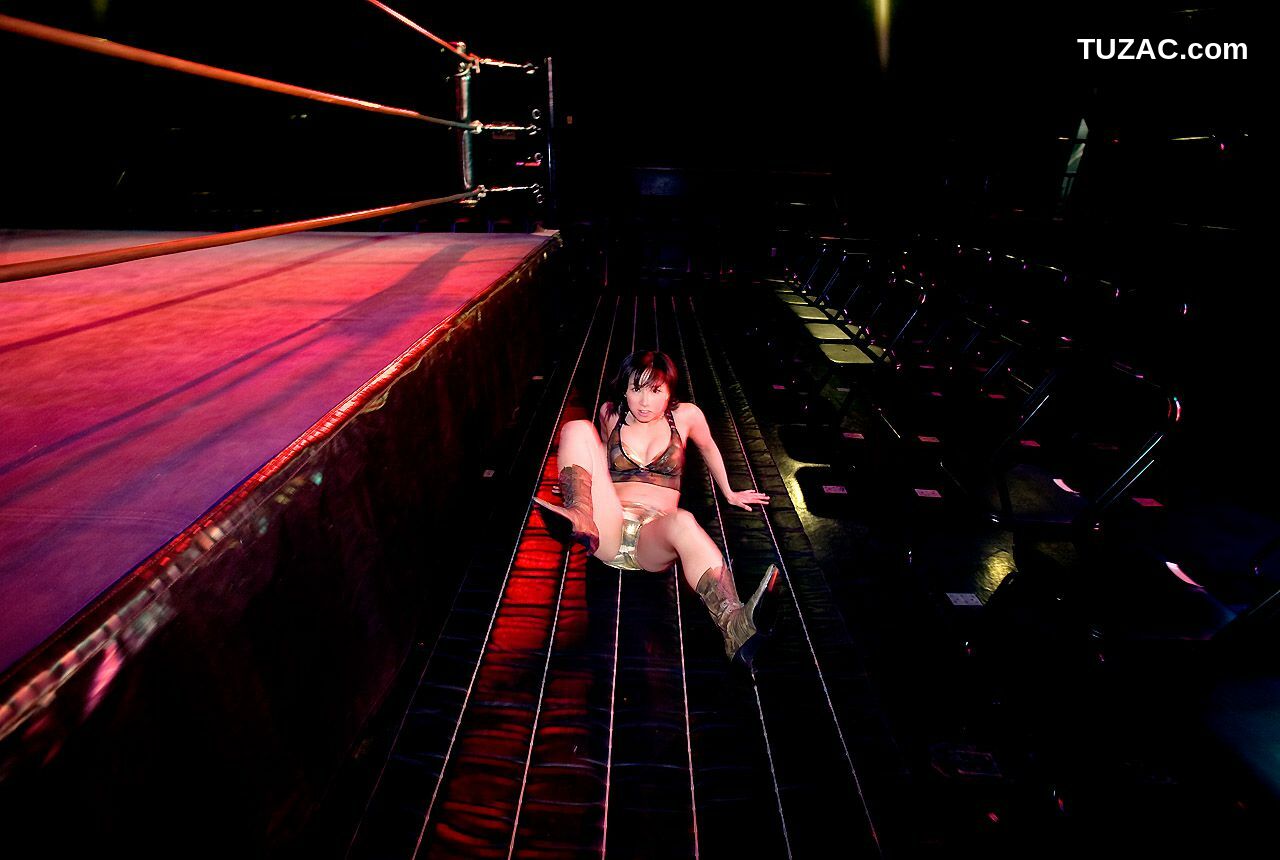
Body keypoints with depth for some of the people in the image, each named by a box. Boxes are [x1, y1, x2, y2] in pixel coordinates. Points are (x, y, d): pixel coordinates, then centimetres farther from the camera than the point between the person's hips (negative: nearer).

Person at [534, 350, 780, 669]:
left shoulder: (686, 416, 8)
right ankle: (580, 521, -41)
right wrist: (578, 486, 34)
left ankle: (735, 628, -61)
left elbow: (709, 448, 27)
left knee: (683, 522, -43)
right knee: (577, 428, -15)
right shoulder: (610, 414, 12)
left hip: (655, 535, -2)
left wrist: (729, 494, 37)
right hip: (608, 529, 2)